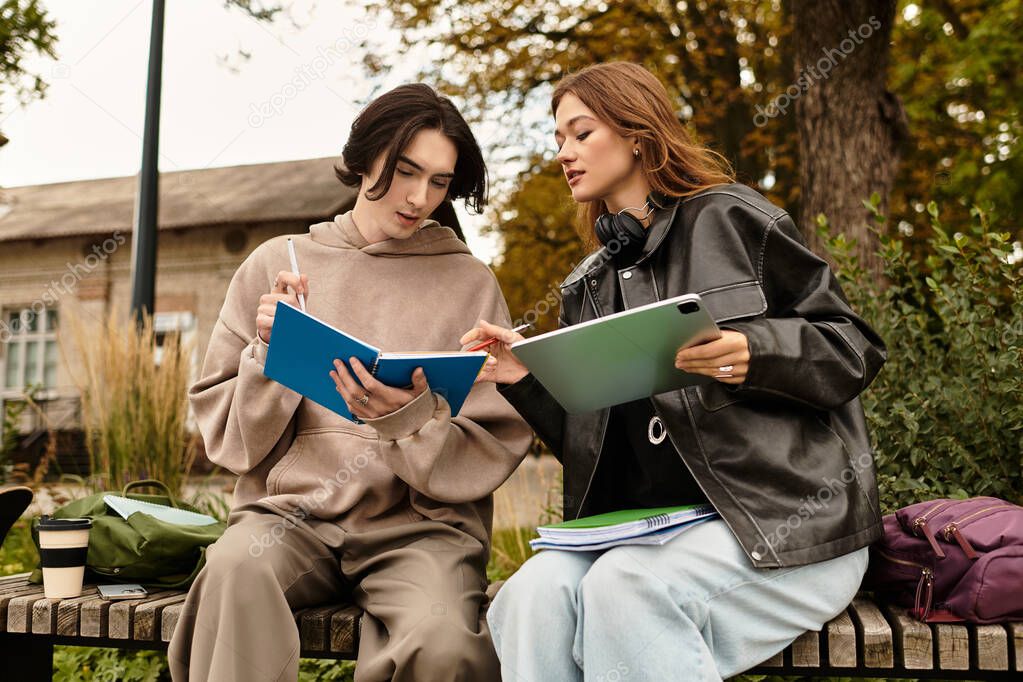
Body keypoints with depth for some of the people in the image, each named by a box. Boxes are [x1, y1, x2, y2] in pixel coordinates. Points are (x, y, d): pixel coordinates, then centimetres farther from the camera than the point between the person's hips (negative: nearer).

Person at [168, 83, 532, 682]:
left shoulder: (470, 283, 7)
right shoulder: (277, 264, 10)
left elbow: (493, 451, 3)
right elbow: (229, 438, 10)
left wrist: (412, 420, -16)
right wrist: (270, 355, -8)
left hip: (420, 522, -1)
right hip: (290, 511, 1)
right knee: (236, 566, -32)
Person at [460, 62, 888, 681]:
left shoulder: (728, 218, 1)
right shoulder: (590, 286, 18)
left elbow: (856, 351, -2)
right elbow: (588, 440, 18)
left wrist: (752, 355, -21)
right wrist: (528, 378, 1)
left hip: (787, 522, -4)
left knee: (626, 589, -32)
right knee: (534, 595, -25)